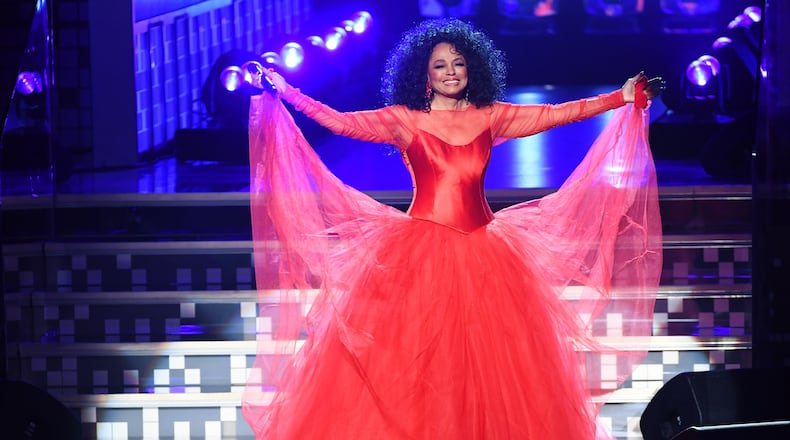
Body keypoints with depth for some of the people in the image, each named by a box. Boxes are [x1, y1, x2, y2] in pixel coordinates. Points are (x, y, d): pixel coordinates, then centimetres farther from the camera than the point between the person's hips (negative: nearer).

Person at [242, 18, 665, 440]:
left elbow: (557, 114, 11)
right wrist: (284, 93, -2)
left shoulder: (490, 117, 10)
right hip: (419, 254, -2)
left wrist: (625, 98, 9)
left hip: (481, 257, 2)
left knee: (486, 367, 1)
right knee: (409, 367, -4)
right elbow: (341, 122, 1)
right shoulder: (403, 120, 4)